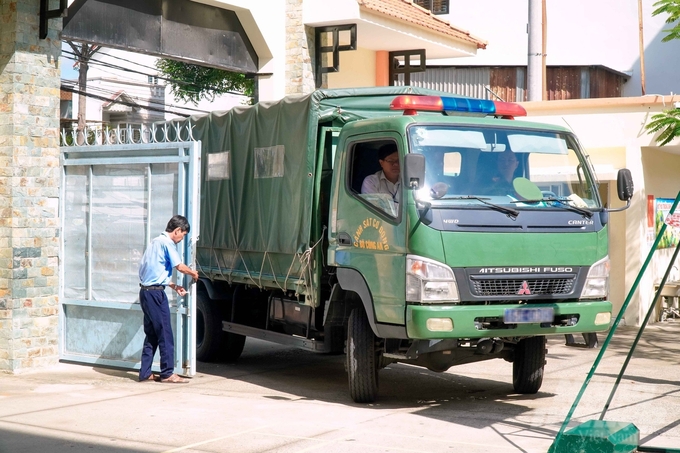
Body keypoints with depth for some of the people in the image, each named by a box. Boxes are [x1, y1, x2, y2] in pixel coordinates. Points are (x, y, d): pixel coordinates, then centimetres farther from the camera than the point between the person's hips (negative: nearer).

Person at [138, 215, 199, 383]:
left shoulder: (156, 242, 20)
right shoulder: (167, 243, -10)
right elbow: (180, 266, -16)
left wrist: (174, 286, 23)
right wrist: (194, 273, 3)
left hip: (146, 291, 10)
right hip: (155, 293, -10)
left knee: (151, 334, 12)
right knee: (165, 334, -3)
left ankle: (145, 373, 13)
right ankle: (167, 373, 0)